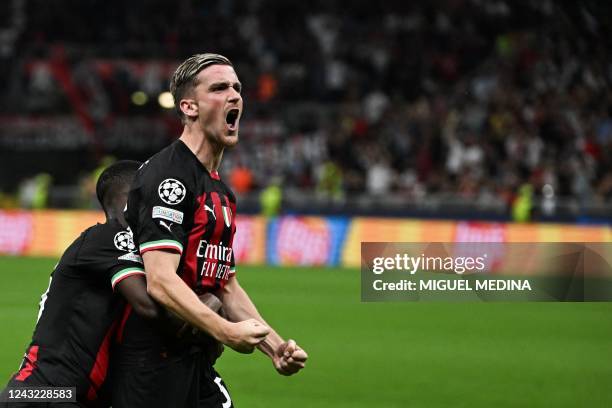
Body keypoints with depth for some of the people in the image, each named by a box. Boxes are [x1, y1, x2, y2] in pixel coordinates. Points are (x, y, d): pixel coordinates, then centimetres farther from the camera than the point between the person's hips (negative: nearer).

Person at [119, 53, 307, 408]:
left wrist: (275, 345, 11)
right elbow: (161, 282, -22)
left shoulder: (222, 192, 18)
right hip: (152, 362, -9)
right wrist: (228, 332, -27)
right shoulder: (168, 176, -13)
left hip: (196, 362, 9)